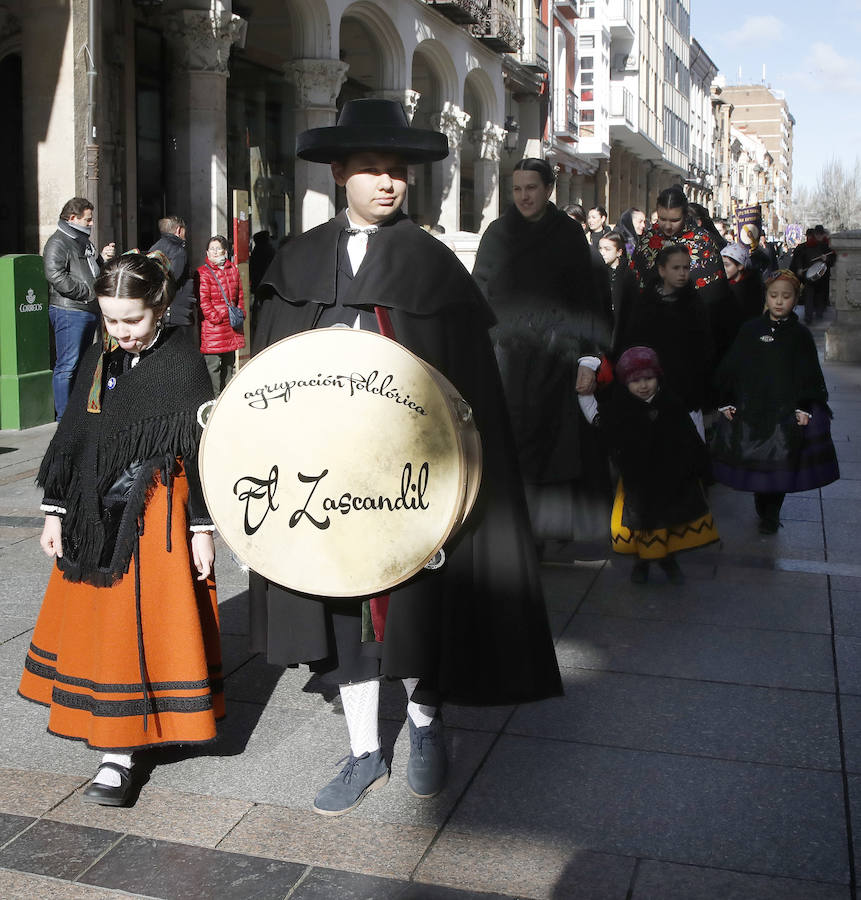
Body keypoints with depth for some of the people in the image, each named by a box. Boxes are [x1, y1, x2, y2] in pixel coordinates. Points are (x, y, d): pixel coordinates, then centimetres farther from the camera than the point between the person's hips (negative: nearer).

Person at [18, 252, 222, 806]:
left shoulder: (183, 362, -9)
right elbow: (72, 437, 12)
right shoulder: (99, 361, 6)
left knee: (139, 628, -1)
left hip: (157, 519, -6)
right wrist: (57, 513, 11)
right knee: (96, 625, 12)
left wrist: (202, 529, -9)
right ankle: (110, 729, 29)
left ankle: (120, 754, 7)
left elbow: (201, 449, -8)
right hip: (96, 518, 6)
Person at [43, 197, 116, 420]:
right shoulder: (58, 243, -9)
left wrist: (103, 258, 8)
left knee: (82, 364, 15)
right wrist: (88, 292, -17)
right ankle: (64, 417, -5)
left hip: (90, 311, 10)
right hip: (68, 312, -10)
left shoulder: (84, 242, 21)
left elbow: (93, 273, 28)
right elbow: (56, 276, -21)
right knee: (67, 366, -8)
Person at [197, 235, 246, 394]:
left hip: (232, 327, 6)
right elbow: (203, 300, -11)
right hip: (212, 326, -6)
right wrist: (216, 318, -15)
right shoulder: (203, 273, -6)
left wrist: (240, 314, 8)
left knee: (229, 363, 15)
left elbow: (239, 295, 19)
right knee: (213, 365, -6)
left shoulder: (233, 270, 12)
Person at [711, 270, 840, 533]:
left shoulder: (800, 335, 1)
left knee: (780, 466, 2)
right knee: (754, 463, 6)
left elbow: (810, 376, 2)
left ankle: (770, 514, 20)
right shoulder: (750, 330, 3)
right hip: (749, 410, 1)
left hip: (786, 412, -1)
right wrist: (727, 402, 0)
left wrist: (804, 408, -8)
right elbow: (730, 368, 5)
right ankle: (764, 509, 28)